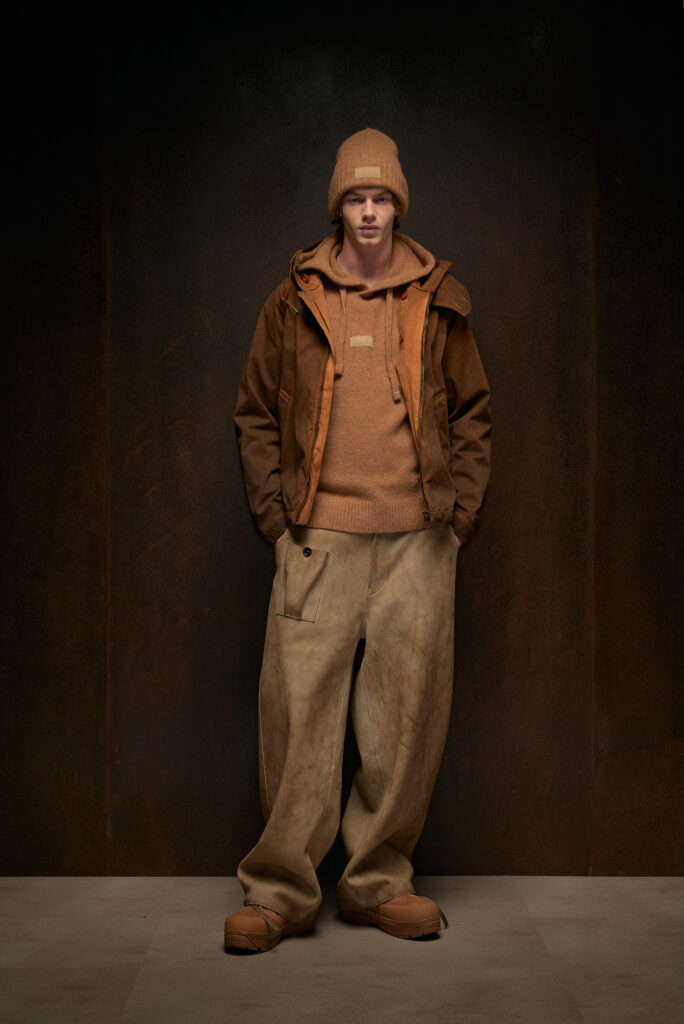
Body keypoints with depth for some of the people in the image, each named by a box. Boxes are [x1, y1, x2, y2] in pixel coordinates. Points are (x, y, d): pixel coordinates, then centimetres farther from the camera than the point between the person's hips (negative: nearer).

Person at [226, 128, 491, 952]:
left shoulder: (438, 303, 10)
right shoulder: (294, 303, 7)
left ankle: (380, 881, 16)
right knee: (298, 709, -4)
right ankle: (278, 890, 5)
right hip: (319, 537, -1)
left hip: (418, 541, 1)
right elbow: (256, 416, 11)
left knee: (407, 713, 3)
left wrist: (461, 510, 5)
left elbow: (471, 413, 15)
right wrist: (273, 512, 1)